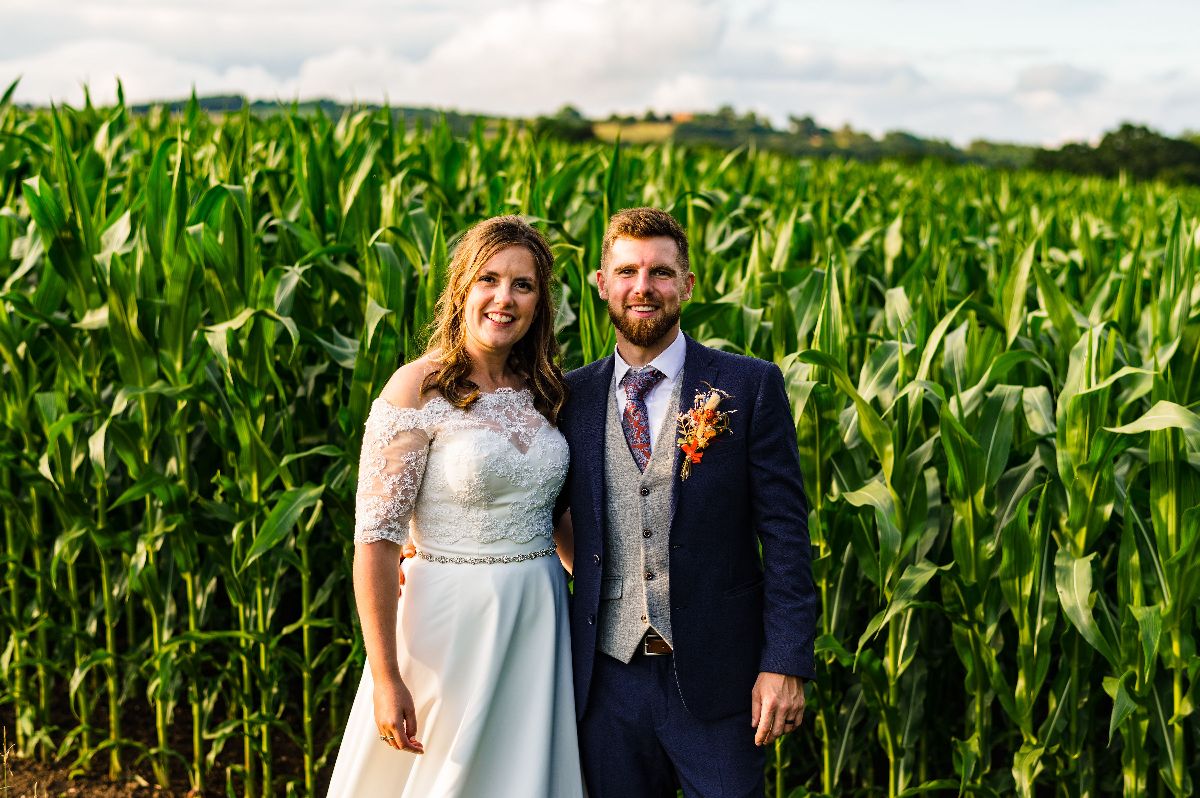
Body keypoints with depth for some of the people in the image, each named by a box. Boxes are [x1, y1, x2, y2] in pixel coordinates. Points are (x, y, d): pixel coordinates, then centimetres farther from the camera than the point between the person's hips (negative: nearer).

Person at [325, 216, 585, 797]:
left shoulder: (541, 389, 6)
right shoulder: (418, 389, -12)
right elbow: (376, 537, -14)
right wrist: (386, 678, -17)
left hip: (541, 619, 5)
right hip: (452, 623, -5)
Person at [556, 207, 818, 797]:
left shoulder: (750, 387, -3)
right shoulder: (573, 395, 5)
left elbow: (785, 532, -5)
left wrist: (786, 662, -10)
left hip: (715, 678, -3)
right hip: (608, 676, 3)